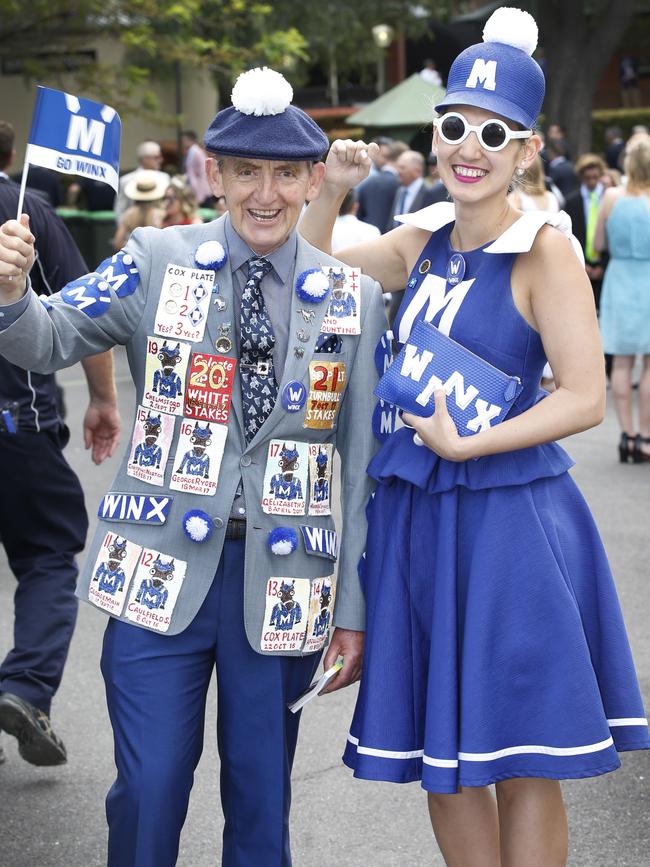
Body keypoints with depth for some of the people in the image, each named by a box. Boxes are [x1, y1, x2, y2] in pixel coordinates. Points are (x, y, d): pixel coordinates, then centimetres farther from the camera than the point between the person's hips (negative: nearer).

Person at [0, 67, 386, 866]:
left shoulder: (353, 300, 3)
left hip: (284, 580, 1)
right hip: (163, 568, -1)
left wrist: (353, 611, 5)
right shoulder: (157, 261, 0)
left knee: (262, 803, 10)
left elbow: (361, 463, 5)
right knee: (148, 789, 0)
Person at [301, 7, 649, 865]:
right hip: (415, 513, 6)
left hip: (511, 520, -6)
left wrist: (465, 444, -16)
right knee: (441, 752, 14)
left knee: (522, 760, 4)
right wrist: (331, 188, 4)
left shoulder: (544, 248, -11)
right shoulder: (422, 241, 6)